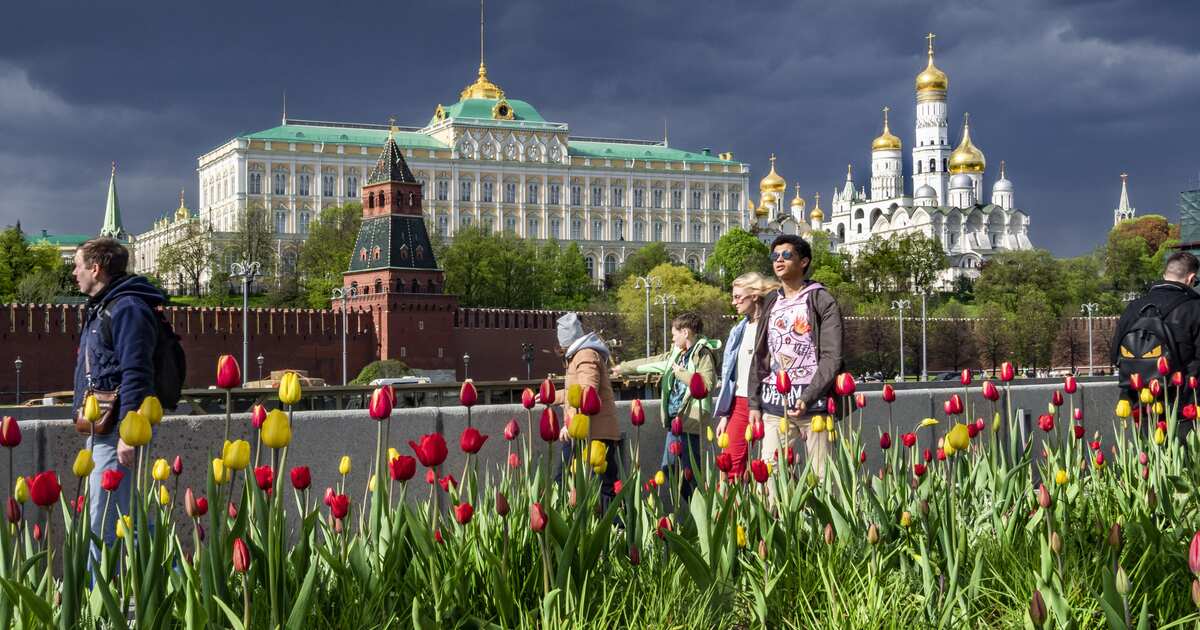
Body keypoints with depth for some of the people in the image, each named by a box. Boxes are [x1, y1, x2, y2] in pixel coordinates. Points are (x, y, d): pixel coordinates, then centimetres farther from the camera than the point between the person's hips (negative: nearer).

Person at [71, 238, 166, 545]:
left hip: (118, 428, -11)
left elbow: (135, 376, -21)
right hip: (100, 427, 11)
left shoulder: (127, 309, -13)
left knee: (104, 523, -12)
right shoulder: (100, 308, 19)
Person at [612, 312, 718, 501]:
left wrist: (680, 372, -13)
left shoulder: (703, 354, -9)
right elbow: (649, 363, 28)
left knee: (689, 473, -10)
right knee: (668, 470, 13)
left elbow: (706, 383, -25)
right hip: (674, 420, 10)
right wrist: (623, 368, 36)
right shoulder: (675, 354, 17)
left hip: (690, 421, -10)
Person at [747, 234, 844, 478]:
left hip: (813, 404, -5)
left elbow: (832, 357, -8)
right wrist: (754, 403, 10)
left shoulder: (822, 302, 0)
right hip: (774, 404, 5)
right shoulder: (770, 303, 17)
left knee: (822, 476, -4)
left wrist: (807, 399, -17)